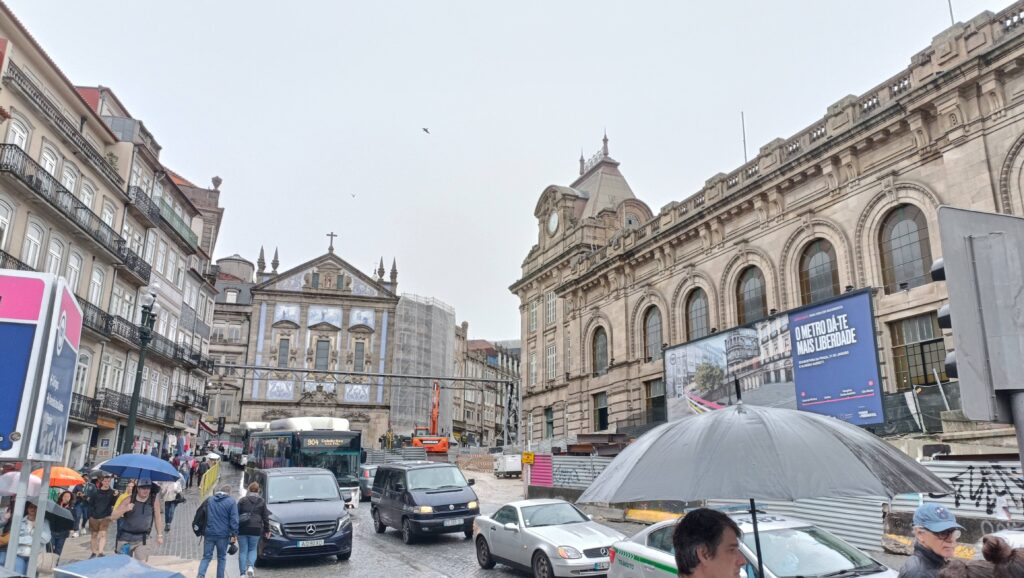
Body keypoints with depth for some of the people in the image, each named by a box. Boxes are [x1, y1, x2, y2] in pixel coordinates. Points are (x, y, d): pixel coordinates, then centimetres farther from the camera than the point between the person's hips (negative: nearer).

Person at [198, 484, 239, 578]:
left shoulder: (209, 500, 9)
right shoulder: (231, 502, -4)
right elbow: (234, 519, -10)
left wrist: (202, 531, 22)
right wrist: (234, 534, -7)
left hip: (209, 533, 3)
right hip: (223, 535, -3)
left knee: (206, 557, 8)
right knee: (221, 558, 11)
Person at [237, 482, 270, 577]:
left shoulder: (242, 501, 3)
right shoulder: (262, 502, 6)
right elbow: (265, 517, 8)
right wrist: (267, 530, 15)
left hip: (242, 529, 0)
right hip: (255, 530, 0)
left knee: (243, 551, 9)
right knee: (253, 549, 15)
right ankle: (250, 566, -9)